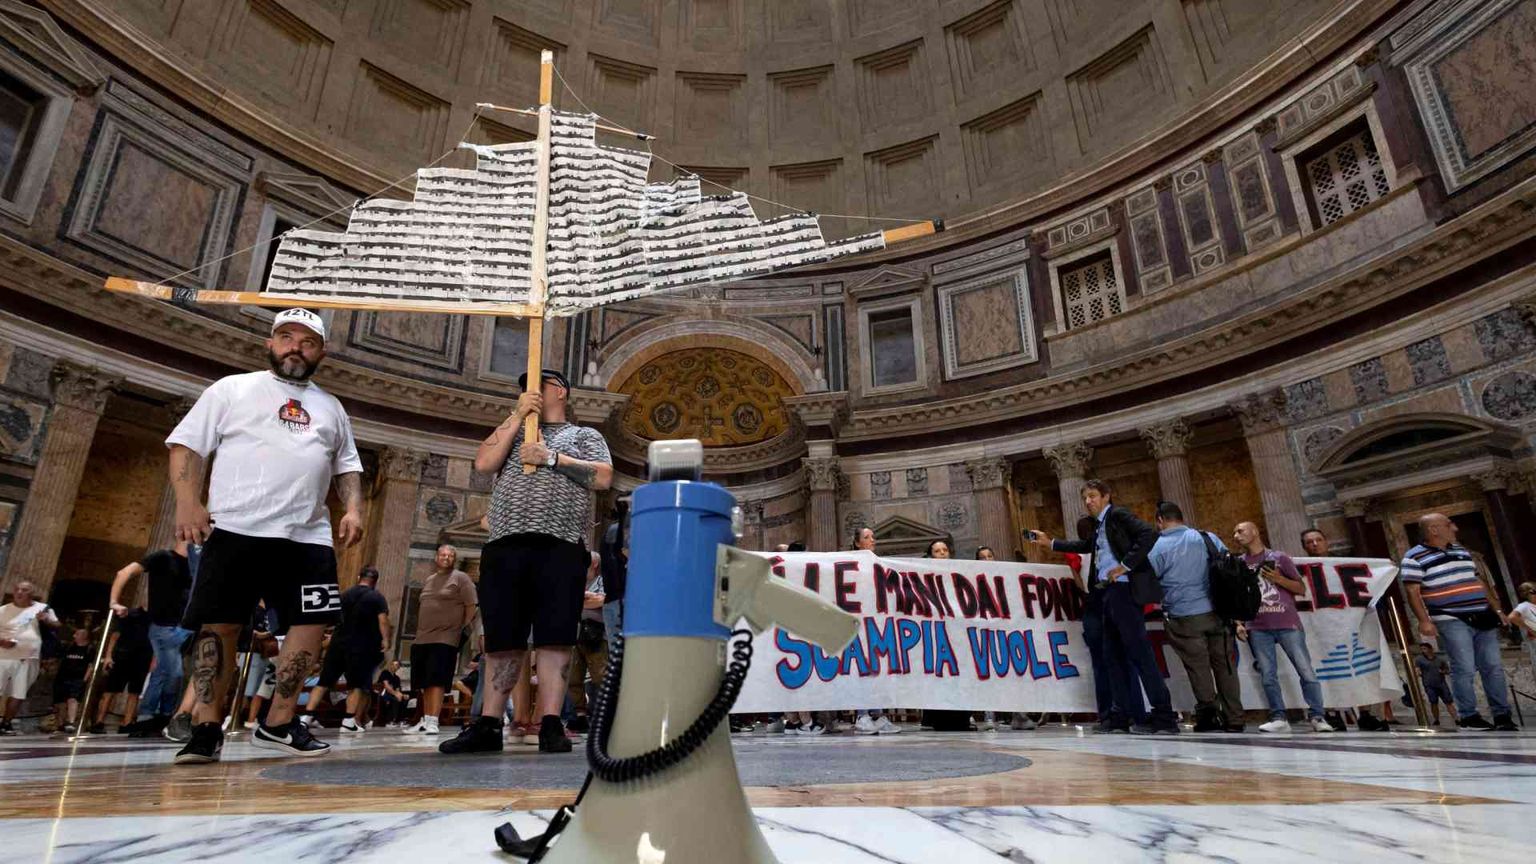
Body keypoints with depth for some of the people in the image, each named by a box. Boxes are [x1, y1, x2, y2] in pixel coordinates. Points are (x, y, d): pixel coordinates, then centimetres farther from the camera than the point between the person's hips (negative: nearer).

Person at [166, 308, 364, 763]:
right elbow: (185, 444, 4)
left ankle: (278, 724, 10)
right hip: (235, 530, -3)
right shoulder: (231, 389, 9)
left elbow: (347, 466, 22)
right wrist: (188, 501, -10)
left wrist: (353, 508, 5)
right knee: (219, 624, -1)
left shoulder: (331, 408, 19)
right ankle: (206, 728, 11)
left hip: (308, 537, 3)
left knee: (311, 622, -2)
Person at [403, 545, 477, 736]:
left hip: (445, 638, -7)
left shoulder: (461, 578, -1)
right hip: (422, 639, 7)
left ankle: (432, 722, -15)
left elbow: (471, 606, -5)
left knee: (436, 681, -13)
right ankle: (425, 720, 16)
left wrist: (462, 630, -5)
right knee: (424, 684, 9)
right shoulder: (428, 579, 19)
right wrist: (419, 631, 16)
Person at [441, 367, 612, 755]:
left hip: (560, 547, -3)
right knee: (502, 639, 4)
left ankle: (551, 724, -2)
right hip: (505, 546, 3)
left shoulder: (585, 435, 17)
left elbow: (603, 477, -1)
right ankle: (487, 725, 10)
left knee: (554, 637, -5)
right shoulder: (513, 432, 26)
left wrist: (551, 458, -6)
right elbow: (483, 462, 6)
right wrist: (518, 415, 5)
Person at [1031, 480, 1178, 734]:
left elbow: (1149, 533, -17)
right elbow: (1085, 546, 36)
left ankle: (1164, 717, -8)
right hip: (1109, 594, 10)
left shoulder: (1118, 514, -4)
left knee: (1140, 652, -10)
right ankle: (1123, 714, 14)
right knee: (1114, 655, 9)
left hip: (1124, 590, -10)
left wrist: (1126, 565, -18)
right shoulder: (1100, 526, 21)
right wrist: (1051, 543, 34)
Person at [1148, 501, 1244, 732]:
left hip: (1184, 616, -3)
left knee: (1198, 667, 5)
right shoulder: (1208, 538, 6)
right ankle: (1234, 720, 14)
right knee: (1225, 665, 10)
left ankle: (1208, 715, 0)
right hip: (1217, 613, 4)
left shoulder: (1158, 547, -5)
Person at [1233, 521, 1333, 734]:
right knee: (1268, 675, -1)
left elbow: (1301, 589, 8)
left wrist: (1278, 579, -8)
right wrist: (1238, 623, 3)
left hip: (1288, 624, -2)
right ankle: (1278, 718, 3)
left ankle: (1317, 717, 5)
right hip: (1257, 628, 2)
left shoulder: (1279, 558, 8)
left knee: (1306, 671, -2)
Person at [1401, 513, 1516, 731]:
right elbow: (1413, 592, -11)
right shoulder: (1414, 558, -7)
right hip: (1452, 621, -7)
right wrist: (1424, 620, -18)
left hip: (1482, 619, 7)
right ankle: (1468, 716, 1)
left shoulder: (1462, 550, 17)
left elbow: (1479, 582, 23)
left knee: (1493, 666, 7)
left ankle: (1502, 715, 15)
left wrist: (1496, 609, 19)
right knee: (1464, 669, -8)